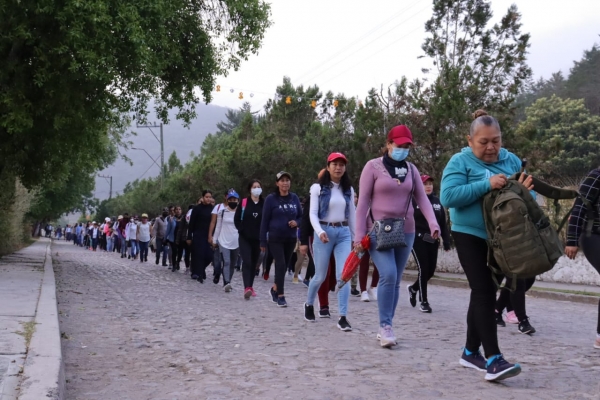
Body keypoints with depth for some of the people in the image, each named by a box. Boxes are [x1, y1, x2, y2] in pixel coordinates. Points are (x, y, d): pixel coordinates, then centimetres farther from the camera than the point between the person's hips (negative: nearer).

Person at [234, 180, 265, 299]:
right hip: (245, 238, -2)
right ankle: (247, 288, -21)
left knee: (254, 263, 11)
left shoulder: (264, 204, 1)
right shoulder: (244, 202, -2)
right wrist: (242, 231, -5)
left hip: (258, 239, 2)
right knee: (247, 262, -13)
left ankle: (250, 286, 24)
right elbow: (237, 219, 2)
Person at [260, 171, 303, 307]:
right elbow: (265, 220, -4)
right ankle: (280, 296, -4)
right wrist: (263, 241, -6)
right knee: (281, 264, -11)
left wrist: (296, 222, -11)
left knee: (284, 265, 11)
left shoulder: (294, 198, 5)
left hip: (291, 238, 4)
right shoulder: (271, 199, -5)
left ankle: (274, 289, 32)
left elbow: (301, 216, 13)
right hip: (275, 238, -4)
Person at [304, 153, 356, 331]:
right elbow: (313, 213, -7)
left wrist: (355, 238, 13)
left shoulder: (349, 189, 9)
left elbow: (352, 215, 14)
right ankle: (309, 304, 34)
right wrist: (320, 232, -23)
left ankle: (342, 317, -6)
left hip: (343, 233, 3)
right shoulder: (318, 188, -2)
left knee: (343, 275, -9)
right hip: (324, 232, -3)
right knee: (320, 276, 7)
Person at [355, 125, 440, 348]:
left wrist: (433, 223, -15)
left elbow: (422, 198, 3)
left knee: (395, 280, 6)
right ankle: (385, 326, -9)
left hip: (405, 231, 5)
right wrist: (359, 235, -11)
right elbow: (363, 202, -5)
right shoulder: (373, 166, -3)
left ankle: (385, 327, 16)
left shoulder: (411, 169, 9)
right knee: (388, 275, -19)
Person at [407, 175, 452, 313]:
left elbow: (443, 223, 10)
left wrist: (446, 242, 5)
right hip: (418, 240, -5)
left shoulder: (437, 201, 10)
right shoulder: (413, 200, -4)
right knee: (424, 269, -7)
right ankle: (424, 301, 6)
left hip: (433, 241, 5)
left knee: (431, 270, 7)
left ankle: (414, 288, 35)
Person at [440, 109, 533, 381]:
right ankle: (493, 359, -12)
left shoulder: (511, 161, 7)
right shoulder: (460, 162, -8)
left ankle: (470, 352, 24)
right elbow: (448, 197, -21)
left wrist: (524, 191, -17)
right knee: (484, 292, -12)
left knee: (482, 293, 12)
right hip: (470, 236, -5)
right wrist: (486, 185, -26)